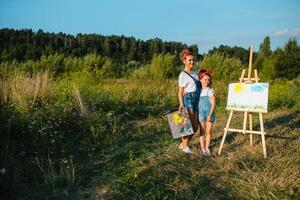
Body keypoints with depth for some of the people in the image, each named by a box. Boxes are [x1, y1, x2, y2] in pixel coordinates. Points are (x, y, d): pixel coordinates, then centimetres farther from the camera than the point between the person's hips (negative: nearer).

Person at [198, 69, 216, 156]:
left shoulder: (210, 91, -4)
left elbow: (213, 104, -8)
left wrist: (210, 115, -15)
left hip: (209, 113, -1)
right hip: (201, 113, 2)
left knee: (209, 131, 3)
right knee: (202, 131, 5)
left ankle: (207, 148, 15)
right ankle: (203, 149, 10)